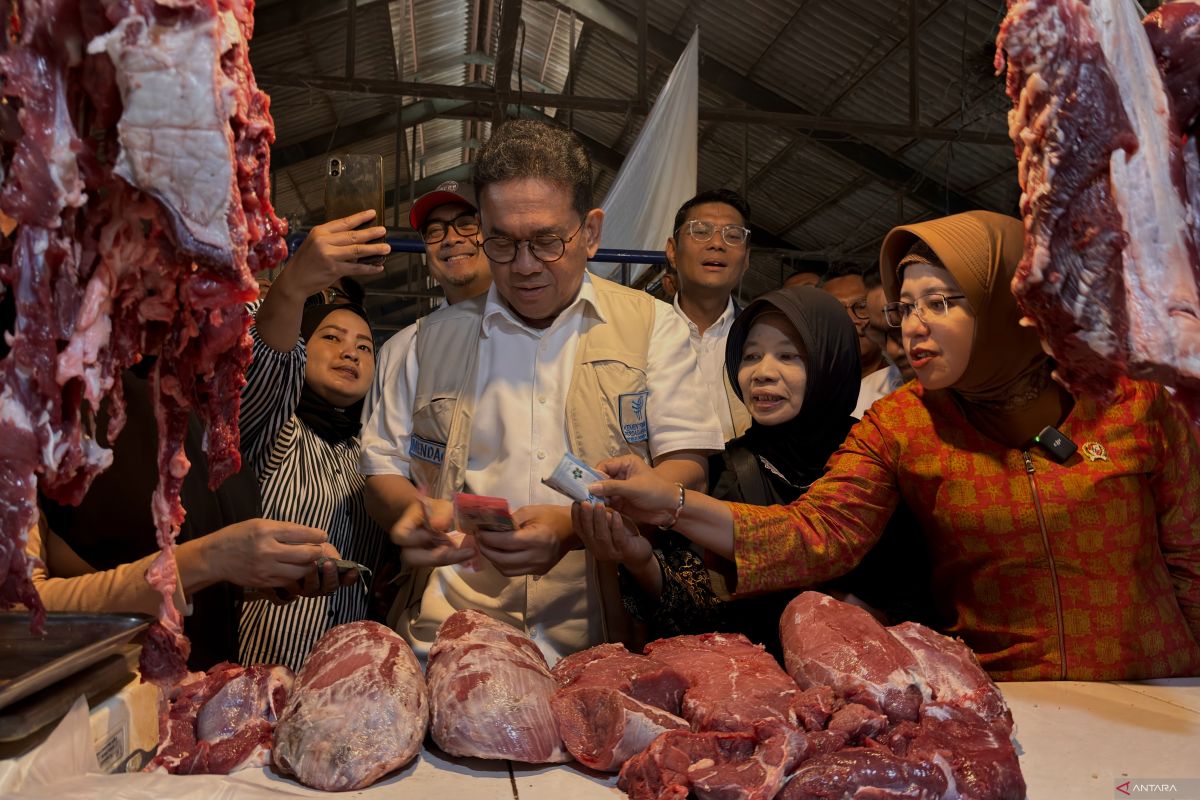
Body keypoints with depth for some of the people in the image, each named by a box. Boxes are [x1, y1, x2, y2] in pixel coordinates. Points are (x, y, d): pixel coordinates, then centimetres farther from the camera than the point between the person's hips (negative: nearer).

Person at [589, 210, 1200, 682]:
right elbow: (818, 533, -15)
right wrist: (675, 506, -28)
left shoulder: (1135, 402, -2)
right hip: (996, 704, 1)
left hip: (1149, 701, 0)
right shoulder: (899, 424, -3)